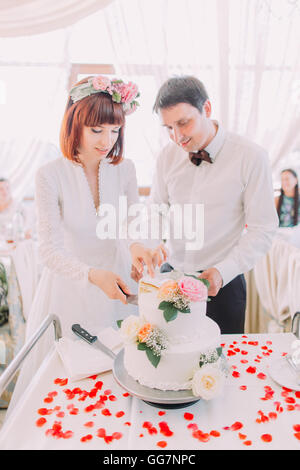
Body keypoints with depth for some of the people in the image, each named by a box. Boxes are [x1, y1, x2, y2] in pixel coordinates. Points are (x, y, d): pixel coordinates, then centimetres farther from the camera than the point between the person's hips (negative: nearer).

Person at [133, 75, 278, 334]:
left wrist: (223, 271, -19)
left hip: (222, 283, -3)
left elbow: (263, 228, -10)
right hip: (171, 275, 3)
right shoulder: (168, 155, 0)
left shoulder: (251, 157, -12)